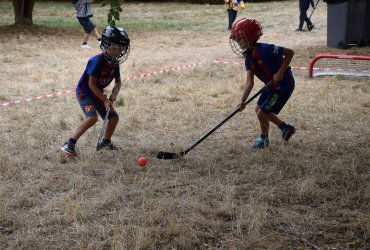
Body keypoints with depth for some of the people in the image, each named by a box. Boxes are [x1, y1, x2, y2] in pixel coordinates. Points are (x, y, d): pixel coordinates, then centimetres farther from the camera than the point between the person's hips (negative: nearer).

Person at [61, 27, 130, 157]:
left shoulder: (114, 63, -2)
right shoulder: (97, 61, -26)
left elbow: (118, 82, 10)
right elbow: (91, 84, -25)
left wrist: (114, 94, -11)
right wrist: (105, 100, -23)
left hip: (98, 93, 8)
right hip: (84, 92, -8)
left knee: (114, 117, 8)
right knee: (92, 117, -28)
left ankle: (106, 142, 33)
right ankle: (69, 144, -23)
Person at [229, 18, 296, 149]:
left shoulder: (265, 50, -26)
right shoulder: (249, 58, -2)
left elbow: (290, 52, -22)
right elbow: (249, 82, -9)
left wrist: (280, 72, -25)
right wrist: (242, 101, -20)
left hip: (283, 86, -9)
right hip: (271, 86, 9)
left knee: (262, 113, -3)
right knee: (259, 109, 18)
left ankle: (263, 138, 25)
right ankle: (286, 128, 33)